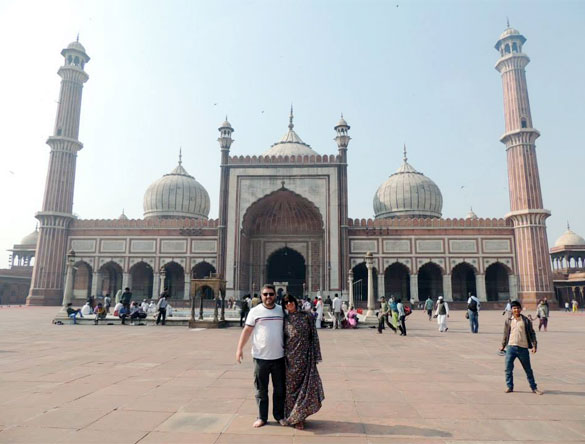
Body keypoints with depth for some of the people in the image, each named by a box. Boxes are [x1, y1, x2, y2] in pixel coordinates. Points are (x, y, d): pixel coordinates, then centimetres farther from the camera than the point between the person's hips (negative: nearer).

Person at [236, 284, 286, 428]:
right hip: (260, 357, -2)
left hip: (279, 357, 2)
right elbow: (247, 331, -2)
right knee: (261, 389, 9)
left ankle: (279, 415, 28)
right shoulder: (255, 311, -2)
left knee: (280, 389, 13)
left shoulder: (282, 311, 5)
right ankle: (262, 417, 22)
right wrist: (240, 348, -9)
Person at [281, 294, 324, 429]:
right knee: (291, 386, 6)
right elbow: (281, 340, 6)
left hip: (305, 357, 0)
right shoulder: (285, 319, 3)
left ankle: (299, 416, 18)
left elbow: (314, 336, 3)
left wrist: (315, 356, -1)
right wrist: (282, 359, 2)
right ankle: (295, 419, 22)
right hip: (291, 358, 0)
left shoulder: (306, 316, 2)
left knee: (306, 385, 0)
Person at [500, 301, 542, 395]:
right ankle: (510, 387, 12)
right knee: (508, 368, 0)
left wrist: (534, 345, -5)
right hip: (511, 347, 1)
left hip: (523, 348, -1)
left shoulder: (526, 320, 1)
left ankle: (534, 388, 23)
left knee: (528, 369, 10)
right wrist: (503, 346, 14)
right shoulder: (508, 321, 5)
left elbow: (531, 333, 3)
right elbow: (506, 334, 12)